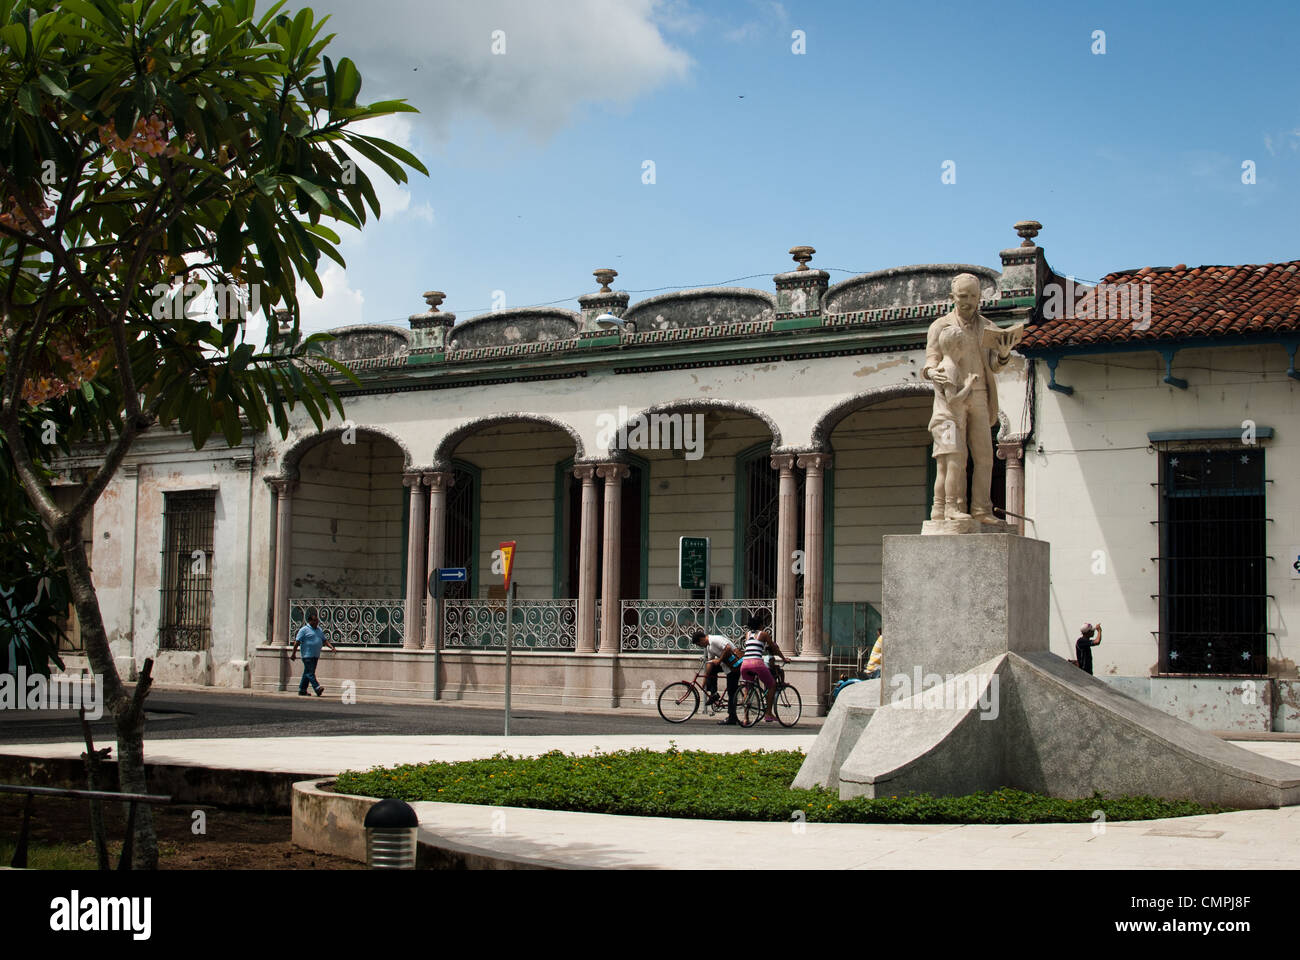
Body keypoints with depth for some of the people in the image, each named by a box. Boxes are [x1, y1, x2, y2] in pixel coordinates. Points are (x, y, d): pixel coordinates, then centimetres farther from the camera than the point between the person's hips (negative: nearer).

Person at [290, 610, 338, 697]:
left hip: (315, 656, 7)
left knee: (307, 673, 10)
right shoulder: (304, 630, -6)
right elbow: (297, 642, -7)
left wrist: (332, 647, 6)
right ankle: (317, 688, -21)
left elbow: (325, 640, 20)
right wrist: (293, 653, -10)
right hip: (307, 655, -7)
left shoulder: (319, 630, 16)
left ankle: (302, 690, 14)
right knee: (310, 672, -12)